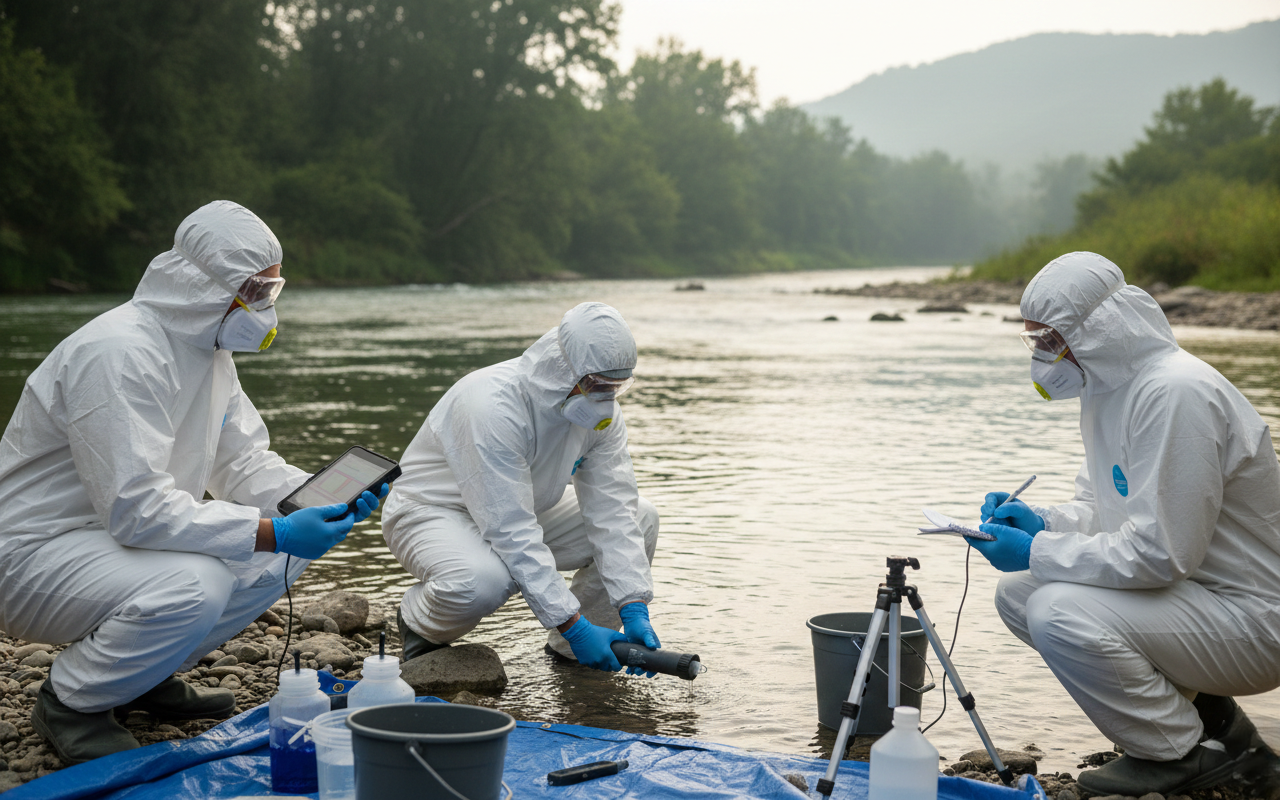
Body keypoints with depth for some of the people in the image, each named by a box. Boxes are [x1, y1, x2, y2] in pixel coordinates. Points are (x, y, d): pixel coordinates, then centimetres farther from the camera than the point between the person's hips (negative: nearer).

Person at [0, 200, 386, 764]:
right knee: (195, 584, -34)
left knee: (286, 551, -4)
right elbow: (137, 509, -31)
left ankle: (149, 674, 12)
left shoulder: (209, 347, 5)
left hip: (115, 536, 9)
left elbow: (241, 461, 8)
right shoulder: (119, 354, -26)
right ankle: (69, 701, -7)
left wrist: (322, 499, -11)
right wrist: (271, 532, -34)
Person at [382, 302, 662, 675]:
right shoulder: (493, 406, -35)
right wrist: (573, 625, -37)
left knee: (639, 517, -7)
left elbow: (612, 512, -14)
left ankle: (568, 651, 7)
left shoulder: (601, 407, -13)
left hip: (524, 508, 7)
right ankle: (420, 623, -4)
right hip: (433, 511, -7)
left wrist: (635, 611, -24)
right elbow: (511, 533, -37)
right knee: (483, 580, -40)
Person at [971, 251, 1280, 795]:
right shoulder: (1108, 386, 7)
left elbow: (1160, 551, -28)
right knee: (1018, 596, 4)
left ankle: (1183, 753, -4)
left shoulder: (1176, 394, -25)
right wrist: (1045, 526, -3)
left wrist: (1039, 553, -21)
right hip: (1191, 591, 10)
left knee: (1061, 613, -27)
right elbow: (1100, 505, 18)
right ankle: (1188, 708, 11)